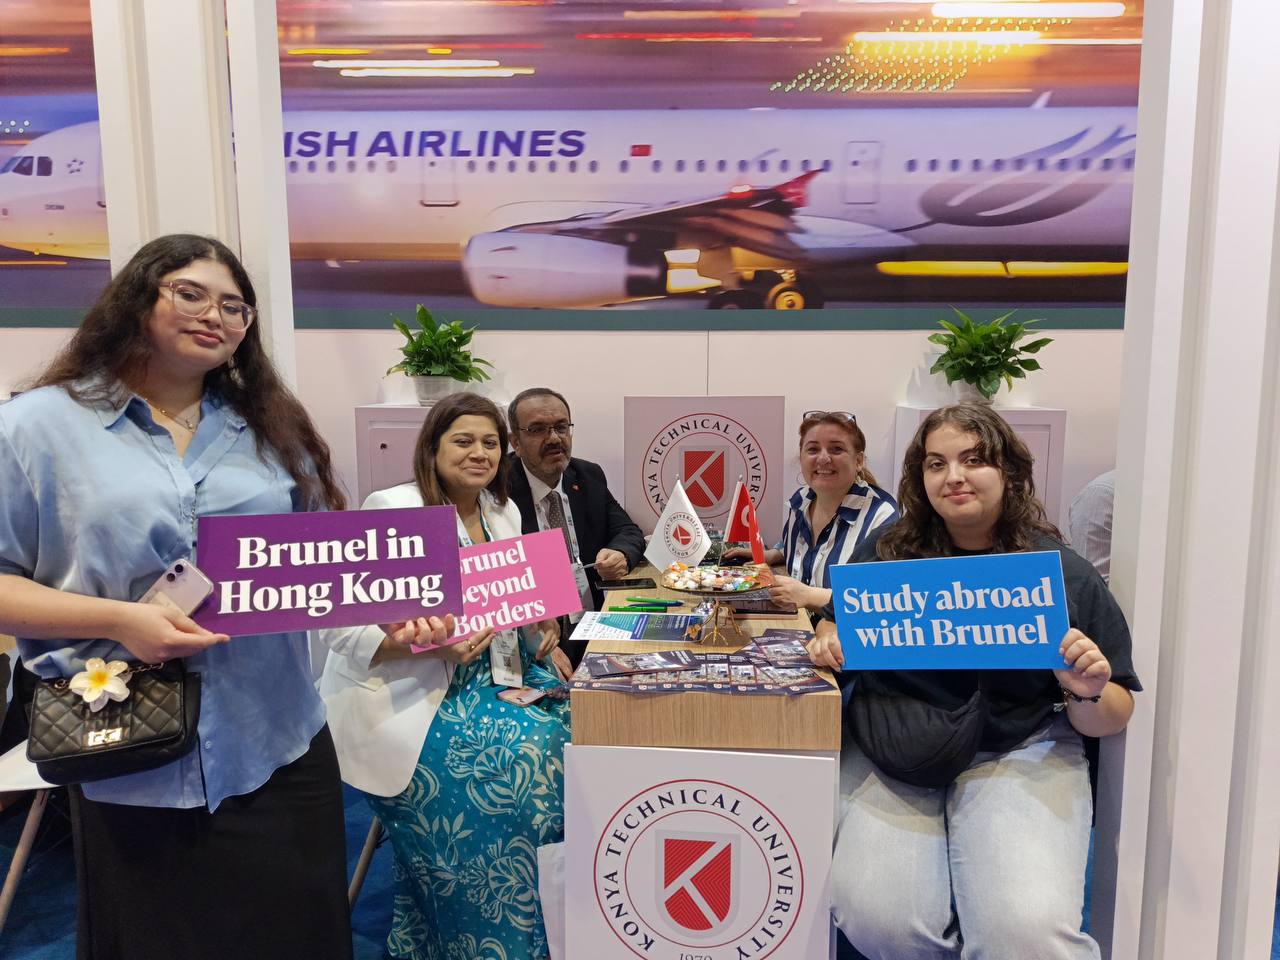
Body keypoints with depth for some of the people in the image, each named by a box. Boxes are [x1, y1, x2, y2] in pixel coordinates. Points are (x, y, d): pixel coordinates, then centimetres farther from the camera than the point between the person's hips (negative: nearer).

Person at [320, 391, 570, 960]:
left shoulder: (504, 513, 8)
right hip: (395, 699, -7)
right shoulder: (393, 510, -13)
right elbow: (342, 627, -16)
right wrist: (433, 645, -30)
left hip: (473, 676, 7)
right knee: (514, 756, -23)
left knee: (567, 720, -13)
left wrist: (538, 627, -5)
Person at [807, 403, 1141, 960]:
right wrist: (828, 640, -5)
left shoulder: (1062, 572, 1)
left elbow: (1111, 722, 6)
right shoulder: (887, 552, 5)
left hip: (1017, 753, -1)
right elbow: (839, 619, 18)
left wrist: (1087, 692, -16)